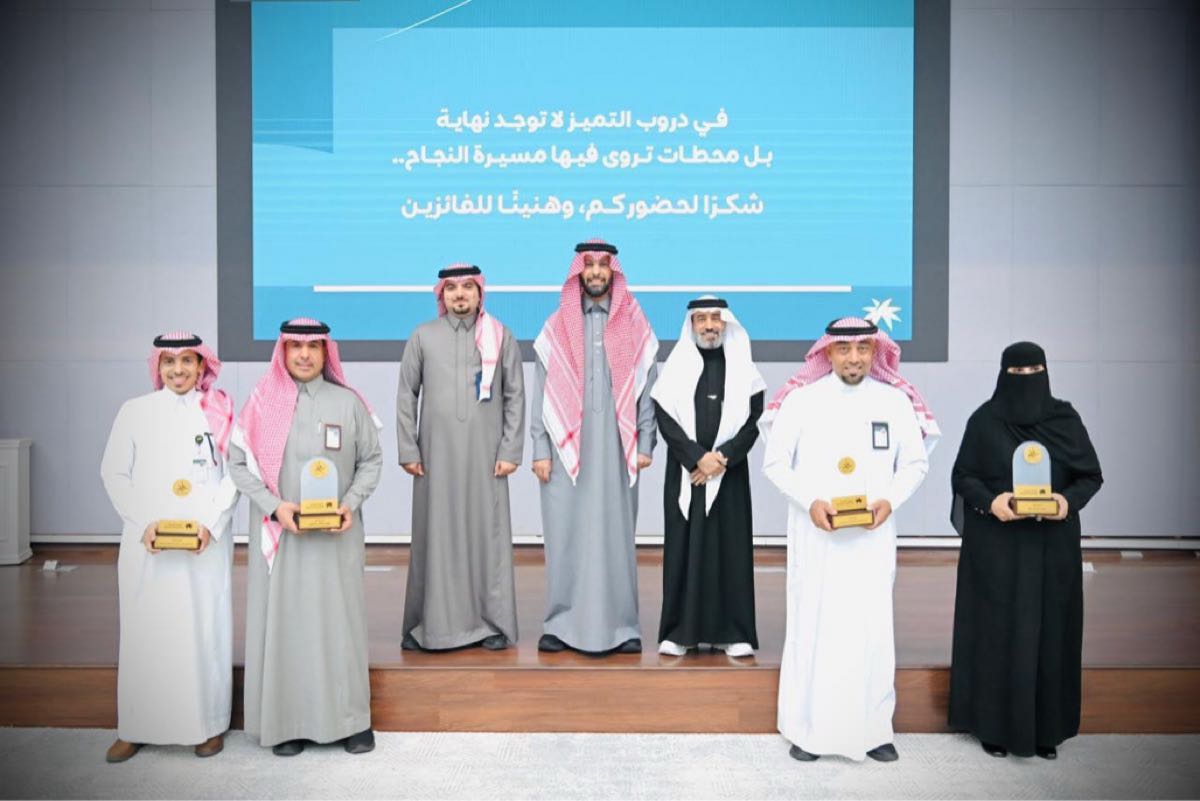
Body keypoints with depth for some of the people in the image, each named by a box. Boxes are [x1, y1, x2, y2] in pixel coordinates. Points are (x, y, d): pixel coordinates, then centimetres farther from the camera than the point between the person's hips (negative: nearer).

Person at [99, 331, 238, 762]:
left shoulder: (220, 411, 3)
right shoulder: (134, 411, 5)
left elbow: (235, 473, 0)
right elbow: (114, 472, 3)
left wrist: (210, 523, -11)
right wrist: (144, 523, -8)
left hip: (207, 542, -1)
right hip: (147, 543, 1)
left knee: (205, 629, 3)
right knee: (144, 630, 5)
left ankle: (208, 724, 15)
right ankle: (134, 727, 18)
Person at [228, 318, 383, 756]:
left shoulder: (348, 402, 0)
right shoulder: (262, 402, 0)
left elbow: (371, 460, 4)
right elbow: (238, 463, 0)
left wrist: (351, 503, -11)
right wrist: (274, 506, -12)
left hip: (335, 534, 0)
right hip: (278, 533, 0)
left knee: (338, 618, 5)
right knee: (282, 619, 4)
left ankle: (350, 717, 16)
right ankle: (287, 720, 16)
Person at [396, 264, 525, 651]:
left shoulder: (501, 337, 6)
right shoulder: (423, 337, 7)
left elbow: (515, 397, 5)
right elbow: (406, 396, 7)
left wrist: (510, 451, -2)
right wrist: (408, 450, 0)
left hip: (485, 454, 0)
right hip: (436, 453, 1)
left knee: (487, 533, 2)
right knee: (434, 535, 3)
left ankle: (492, 622, 11)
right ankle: (429, 623, 13)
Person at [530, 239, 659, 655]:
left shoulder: (635, 327, 8)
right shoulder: (557, 328, 8)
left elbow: (647, 388, 6)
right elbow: (542, 393, 6)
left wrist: (645, 445, -1)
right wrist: (540, 450, -1)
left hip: (616, 448, 0)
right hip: (566, 448, 0)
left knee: (617, 534, 2)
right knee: (565, 534, 1)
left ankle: (621, 625, 11)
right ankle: (562, 624, 11)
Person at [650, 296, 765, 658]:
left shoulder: (743, 367, 6)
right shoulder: (675, 366, 5)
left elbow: (753, 419, 0)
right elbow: (665, 418, -3)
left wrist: (722, 458, -12)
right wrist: (698, 457, -13)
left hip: (729, 473, 0)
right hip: (684, 473, 0)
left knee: (731, 548, 1)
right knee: (683, 547, 1)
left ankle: (733, 631, 7)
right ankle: (679, 631, 7)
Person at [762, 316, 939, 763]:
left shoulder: (896, 401, 3)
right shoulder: (802, 398, -3)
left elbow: (915, 463, 7)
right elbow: (774, 463, 0)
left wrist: (890, 500, -11)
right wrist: (809, 501, -14)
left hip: (872, 536, 1)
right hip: (815, 535, -1)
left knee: (873, 629, 3)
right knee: (812, 625, 4)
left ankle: (874, 728, 17)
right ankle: (807, 728, 15)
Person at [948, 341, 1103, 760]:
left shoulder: (1065, 418, 1)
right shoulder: (984, 420, -3)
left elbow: (1091, 474, 4)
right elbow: (962, 477, -2)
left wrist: (1070, 501, -16)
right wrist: (990, 501, -20)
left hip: (1052, 545, 2)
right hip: (996, 545, -2)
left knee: (1049, 631, 6)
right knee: (997, 630, 1)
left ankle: (1046, 726, 18)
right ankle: (993, 723, 13)